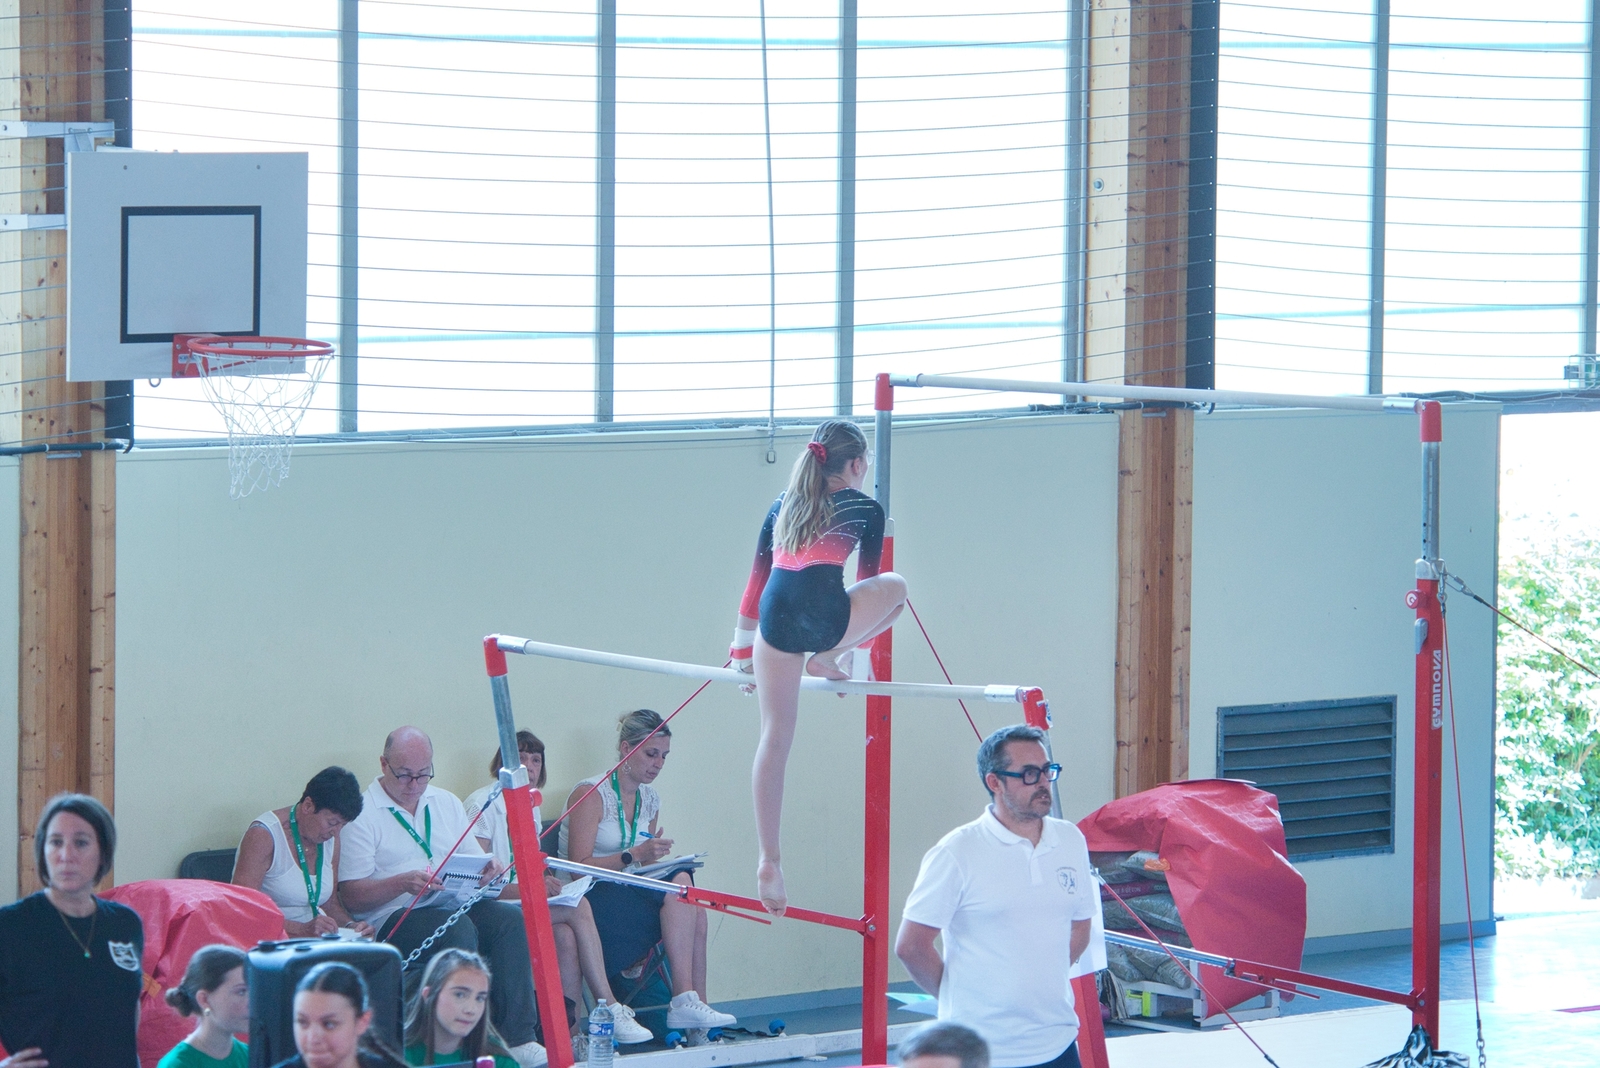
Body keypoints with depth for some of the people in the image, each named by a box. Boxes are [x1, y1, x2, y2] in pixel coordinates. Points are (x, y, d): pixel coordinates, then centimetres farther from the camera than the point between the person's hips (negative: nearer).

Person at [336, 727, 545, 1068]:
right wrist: (403, 883, -24)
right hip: (394, 920, -6)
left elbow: (475, 862, 19)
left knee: (511, 918, -24)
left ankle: (517, 1038, -28)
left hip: (456, 905, 6)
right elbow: (352, 897, -7)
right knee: (457, 928, -35)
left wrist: (488, 871, -6)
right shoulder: (362, 815, 1)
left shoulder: (447, 803, 21)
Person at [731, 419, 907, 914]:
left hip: (776, 620, 4)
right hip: (825, 617, -4)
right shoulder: (865, 509, 16)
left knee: (775, 739, 11)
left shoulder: (782, 505, 28)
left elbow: (757, 579, 29)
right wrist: (845, 648, 38)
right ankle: (828, 660, 18)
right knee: (894, 588, 28)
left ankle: (769, 861, 7)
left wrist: (743, 645, 37)